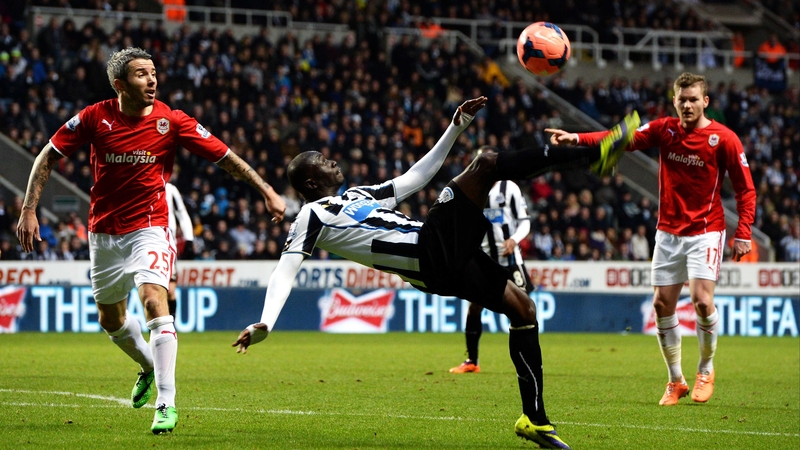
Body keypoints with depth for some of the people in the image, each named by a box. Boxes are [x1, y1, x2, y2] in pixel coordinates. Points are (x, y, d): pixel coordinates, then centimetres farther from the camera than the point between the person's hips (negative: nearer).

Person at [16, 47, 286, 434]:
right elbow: (48, 157, 0)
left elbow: (224, 156, -6)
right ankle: (149, 367, 47)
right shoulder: (95, 118, -9)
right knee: (109, 319, 15)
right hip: (104, 232, 3)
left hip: (149, 229, -3)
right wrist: (29, 209, -7)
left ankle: (166, 404, -23)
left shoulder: (171, 122, -11)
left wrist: (267, 192, -11)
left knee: (154, 300, -25)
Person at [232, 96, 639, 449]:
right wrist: (265, 324, -24)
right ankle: (595, 155, -17)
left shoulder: (361, 195, 29)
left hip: (448, 258, 9)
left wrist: (455, 127, 27)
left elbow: (416, 176, 32)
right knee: (486, 163, -14)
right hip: (428, 256, -9)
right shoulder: (312, 216, 3)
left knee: (522, 308, 7)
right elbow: (285, 271, -7)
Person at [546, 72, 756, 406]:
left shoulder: (724, 139, -9)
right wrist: (578, 138, -28)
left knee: (702, 300, -17)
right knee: (662, 304, 1)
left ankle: (706, 370, 8)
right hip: (668, 231, 4)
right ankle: (676, 380, 16)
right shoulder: (664, 130, 0)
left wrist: (743, 234, -14)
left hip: (705, 231, -4)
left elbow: (745, 188, -5)